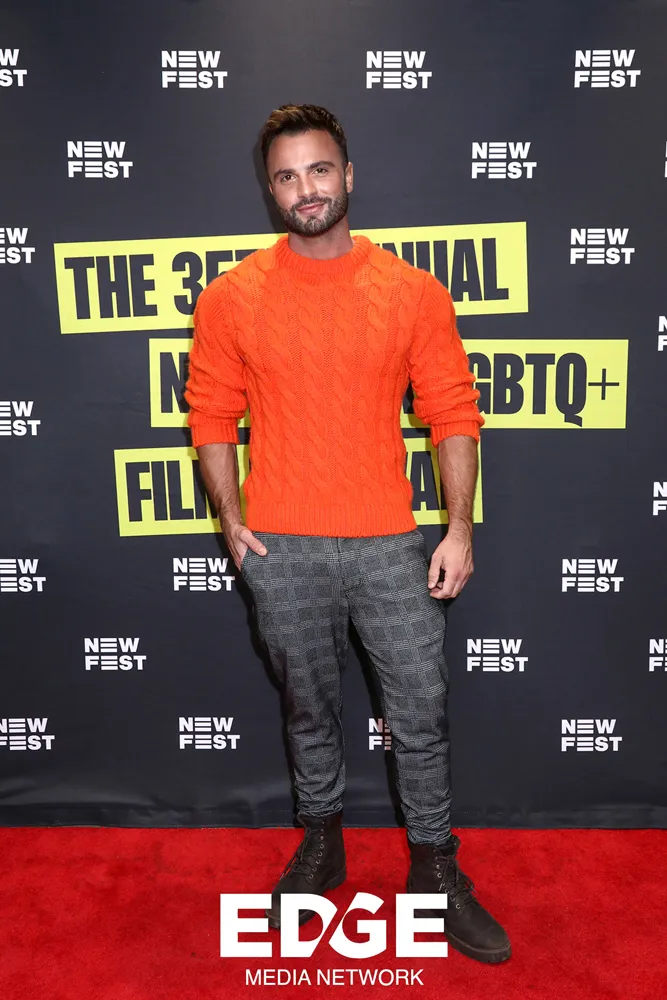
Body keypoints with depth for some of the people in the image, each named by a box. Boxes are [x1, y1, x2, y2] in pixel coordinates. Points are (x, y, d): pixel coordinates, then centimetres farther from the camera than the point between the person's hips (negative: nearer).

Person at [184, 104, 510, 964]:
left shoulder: (413, 292, -1)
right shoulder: (231, 296, 0)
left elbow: (454, 412, 0)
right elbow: (211, 413, 4)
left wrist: (460, 526, -7)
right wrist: (231, 521, -3)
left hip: (390, 545, 0)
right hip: (280, 552, 1)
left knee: (421, 714, 8)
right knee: (308, 709, 17)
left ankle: (435, 868, 31)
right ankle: (321, 842, 41)